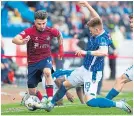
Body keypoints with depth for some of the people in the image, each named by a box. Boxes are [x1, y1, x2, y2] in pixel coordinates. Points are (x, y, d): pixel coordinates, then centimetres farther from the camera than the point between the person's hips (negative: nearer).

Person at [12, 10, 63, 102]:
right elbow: (14, 40, -31)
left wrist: (61, 49, 13)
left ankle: (50, 99, -37)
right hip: (32, 62, 1)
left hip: (45, 58, -1)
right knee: (32, 92, 6)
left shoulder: (50, 31, -10)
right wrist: (22, 42, -52)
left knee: (47, 72, -37)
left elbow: (59, 35, 15)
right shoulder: (29, 31, -18)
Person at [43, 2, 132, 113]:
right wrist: (87, 5, 12)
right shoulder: (97, 33, -5)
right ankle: (51, 104, 43)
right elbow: (97, 18, 12)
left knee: (90, 101, -18)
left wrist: (86, 52, -47)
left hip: (92, 73, -10)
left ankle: (119, 104, -11)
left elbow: (104, 52, -48)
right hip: (84, 69, 10)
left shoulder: (102, 38, -28)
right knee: (65, 85, 23)